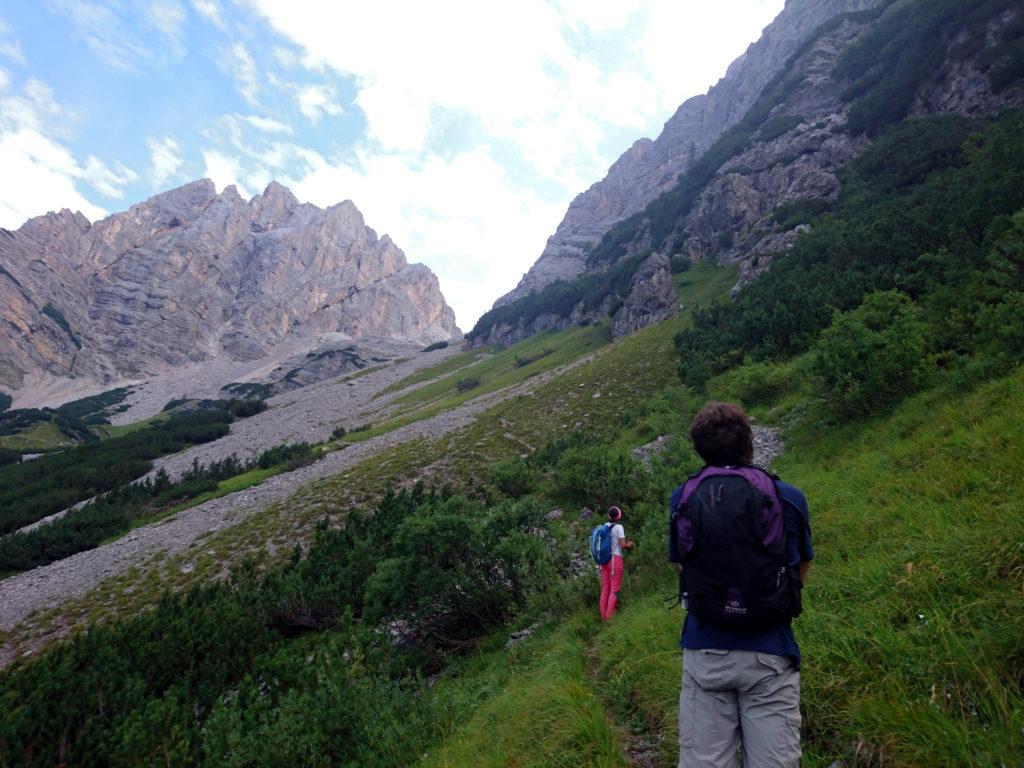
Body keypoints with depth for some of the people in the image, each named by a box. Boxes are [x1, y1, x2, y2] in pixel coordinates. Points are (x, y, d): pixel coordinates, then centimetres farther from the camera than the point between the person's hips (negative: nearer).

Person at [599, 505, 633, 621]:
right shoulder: (618, 527, -8)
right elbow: (623, 545, -11)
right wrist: (629, 545, 10)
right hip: (615, 559, -6)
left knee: (605, 588, 10)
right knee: (615, 589, 1)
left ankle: (603, 615, 14)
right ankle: (609, 615, -1)